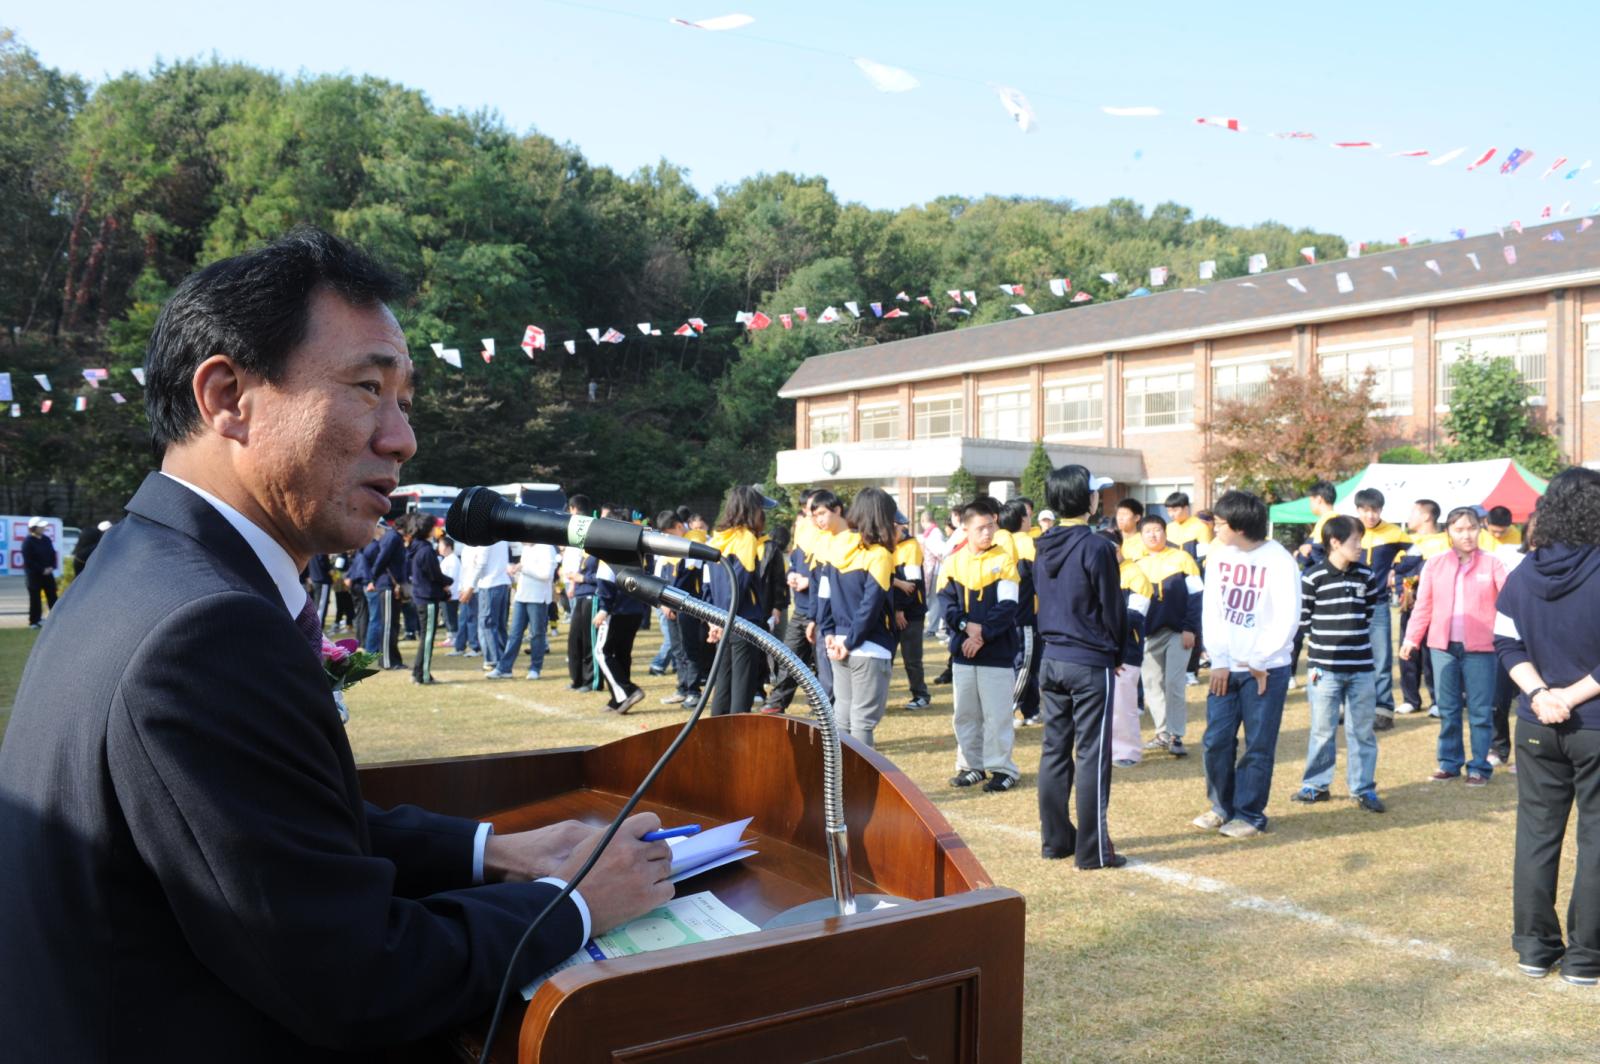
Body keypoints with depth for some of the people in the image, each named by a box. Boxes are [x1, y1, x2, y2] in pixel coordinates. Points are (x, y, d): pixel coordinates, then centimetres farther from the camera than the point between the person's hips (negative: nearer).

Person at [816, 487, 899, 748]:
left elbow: (823, 594, 6)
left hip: (839, 646, 6)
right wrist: (850, 642, -9)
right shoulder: (878, 554, -12)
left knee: (842, 714, 15)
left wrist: (829, 635, 5)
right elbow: (872, 605, -16)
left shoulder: (836, 546, 6)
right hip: (870, 649, -6)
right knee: (864, 720, -1)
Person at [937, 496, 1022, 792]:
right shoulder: (953, 561, 5)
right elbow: (945, 601, 1)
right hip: (962, 650, 4)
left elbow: (1008, 607, -10)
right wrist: (965, 625, -15)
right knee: (965, 712, 12)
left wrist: (983, 634, -17)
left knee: (996, 713, 0)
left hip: (996, 651, -4)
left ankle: (1002, 767, 11)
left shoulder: (1004, 561, -5)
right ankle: (972, 764, 24)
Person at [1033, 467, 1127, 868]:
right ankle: (1092, 849, 4)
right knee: (1092, 755, -1)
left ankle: (1055, 839, 20)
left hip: (1051, 661, 7)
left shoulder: (1044, 547, 7)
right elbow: (1112, 607, -9)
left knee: (1055, 749, 12)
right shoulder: (1096, 548, -15)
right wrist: (1118, 654, 5)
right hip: (1090, 663, -7)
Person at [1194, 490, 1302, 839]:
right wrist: (1219, 661, -2)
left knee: (1258, 746, 3)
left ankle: (1250, 814, 15)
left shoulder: (1279, 561, -10)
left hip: (1266, 669, -5)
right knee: (1216, 740, 6)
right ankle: (1221, 806, 23)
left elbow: (1288, 619, -11)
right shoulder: (1219, 555, 5)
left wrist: (1259, 662, -11)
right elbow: (1211, 611, 5)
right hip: (1225, 666, 5)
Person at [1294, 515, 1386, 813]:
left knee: (1362, 730, 8)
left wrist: (1358, 639, 12)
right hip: (1325, 667, -3)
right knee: (1322, 730, 6)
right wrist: (1316, 647, -2)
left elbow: (1370, 610, 17)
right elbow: (1302, 619, -3)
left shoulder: (1365, 576, 4)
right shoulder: (1313, 577, -8)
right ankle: (1316, 785, 18)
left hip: (1361, 668, 3)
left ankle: (1363, 788, 17)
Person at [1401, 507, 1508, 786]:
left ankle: (1479, 766, 15)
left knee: (1480, 711, 4)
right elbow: (1423, 606, 6)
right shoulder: (1435, 564, 4)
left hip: (1480, 648, -2)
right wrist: (1411, 639, 2)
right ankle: (1449, 763, 22)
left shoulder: (1492, 564, -1)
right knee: (1447, 709, 11)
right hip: (1443, 647, 2)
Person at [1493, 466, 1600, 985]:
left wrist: (1540, 693, -9)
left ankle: (1535, 945, 19)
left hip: (1538, 727, 4)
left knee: (1536, 832, 12)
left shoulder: (1523, 574, 0)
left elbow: (1508, 645, -3)